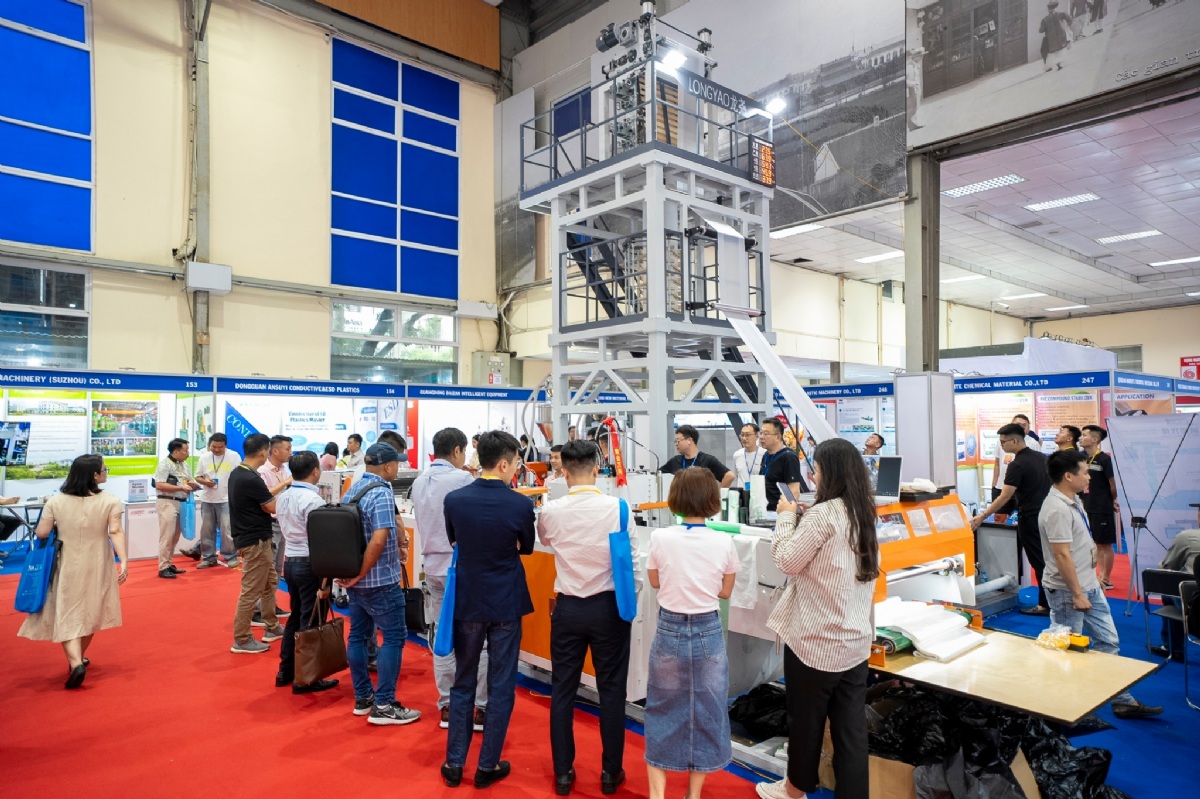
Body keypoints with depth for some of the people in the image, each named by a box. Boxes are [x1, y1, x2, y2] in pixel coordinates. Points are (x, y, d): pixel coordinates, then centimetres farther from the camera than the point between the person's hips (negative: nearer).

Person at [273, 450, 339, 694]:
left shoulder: (283, 497, 7)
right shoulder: (313, 500, -19)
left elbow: (286, 529, 13)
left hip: (290, 561, 8)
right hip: (309, 564, -8)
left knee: (296, 616, 19)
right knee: (310, 622, 2)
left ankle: (286, 671, 28)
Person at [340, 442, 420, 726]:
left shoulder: (352, 489, 8)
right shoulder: (381, 494, -19)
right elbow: (378, 540, -28)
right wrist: (361, 575, -17)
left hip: (356, 579, 9)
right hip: (380, 580, -9)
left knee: (358, 635, 14)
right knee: (394, 637, -1)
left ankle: (363, 698, 24)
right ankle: (383, 706, 2)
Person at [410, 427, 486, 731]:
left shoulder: (419, 481, 8)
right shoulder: (462, 479, -16)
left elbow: (425, 522, 13)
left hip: (433, 566, 7)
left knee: (442, 637, 13)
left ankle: (447, 706, 20)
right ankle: (479, 708, 7)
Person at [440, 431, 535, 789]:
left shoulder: (454, 499, -8)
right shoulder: (520, 504, -15)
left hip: (466, 601, 3)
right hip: (505, 604, -2)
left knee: (463, 684, 17)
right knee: (501, 687, 11)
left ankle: (454, 763, 24)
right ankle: (487, 766, 20)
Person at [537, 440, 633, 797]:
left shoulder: (550, 511, -7)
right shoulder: (616, 507, -15)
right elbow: (631, 559, -6)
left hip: (567, 607, 2)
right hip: (608, 606, -1)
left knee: (562, 690, 13)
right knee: (611, 690, 11)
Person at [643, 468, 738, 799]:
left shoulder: (660, 538, -13)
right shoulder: (724, 542, -11)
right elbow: (725, 592, 2)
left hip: (670, 630, 0)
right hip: (708, 632, 1)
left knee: (663, 709, 16)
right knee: (706, 711, 17)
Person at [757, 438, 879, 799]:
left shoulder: (823, 514, -19)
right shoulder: (863, 513, 6)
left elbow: (787, 561, -14)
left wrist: (787, 516, -2)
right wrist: (804, 517, 12)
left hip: (815, 639, -7)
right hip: (855, 640, 7)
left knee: (806, 718, 13)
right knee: (851, 728, 10)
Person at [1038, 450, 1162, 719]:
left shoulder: (1073, 500, 6)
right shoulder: (1057, 509, -26)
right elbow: (1062, 555, -27)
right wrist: (1077, 594, -23)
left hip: (1090, 586, 10)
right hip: (1068, 591, -10)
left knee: (1108, 641, 16)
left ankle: (1122, 701, 28)